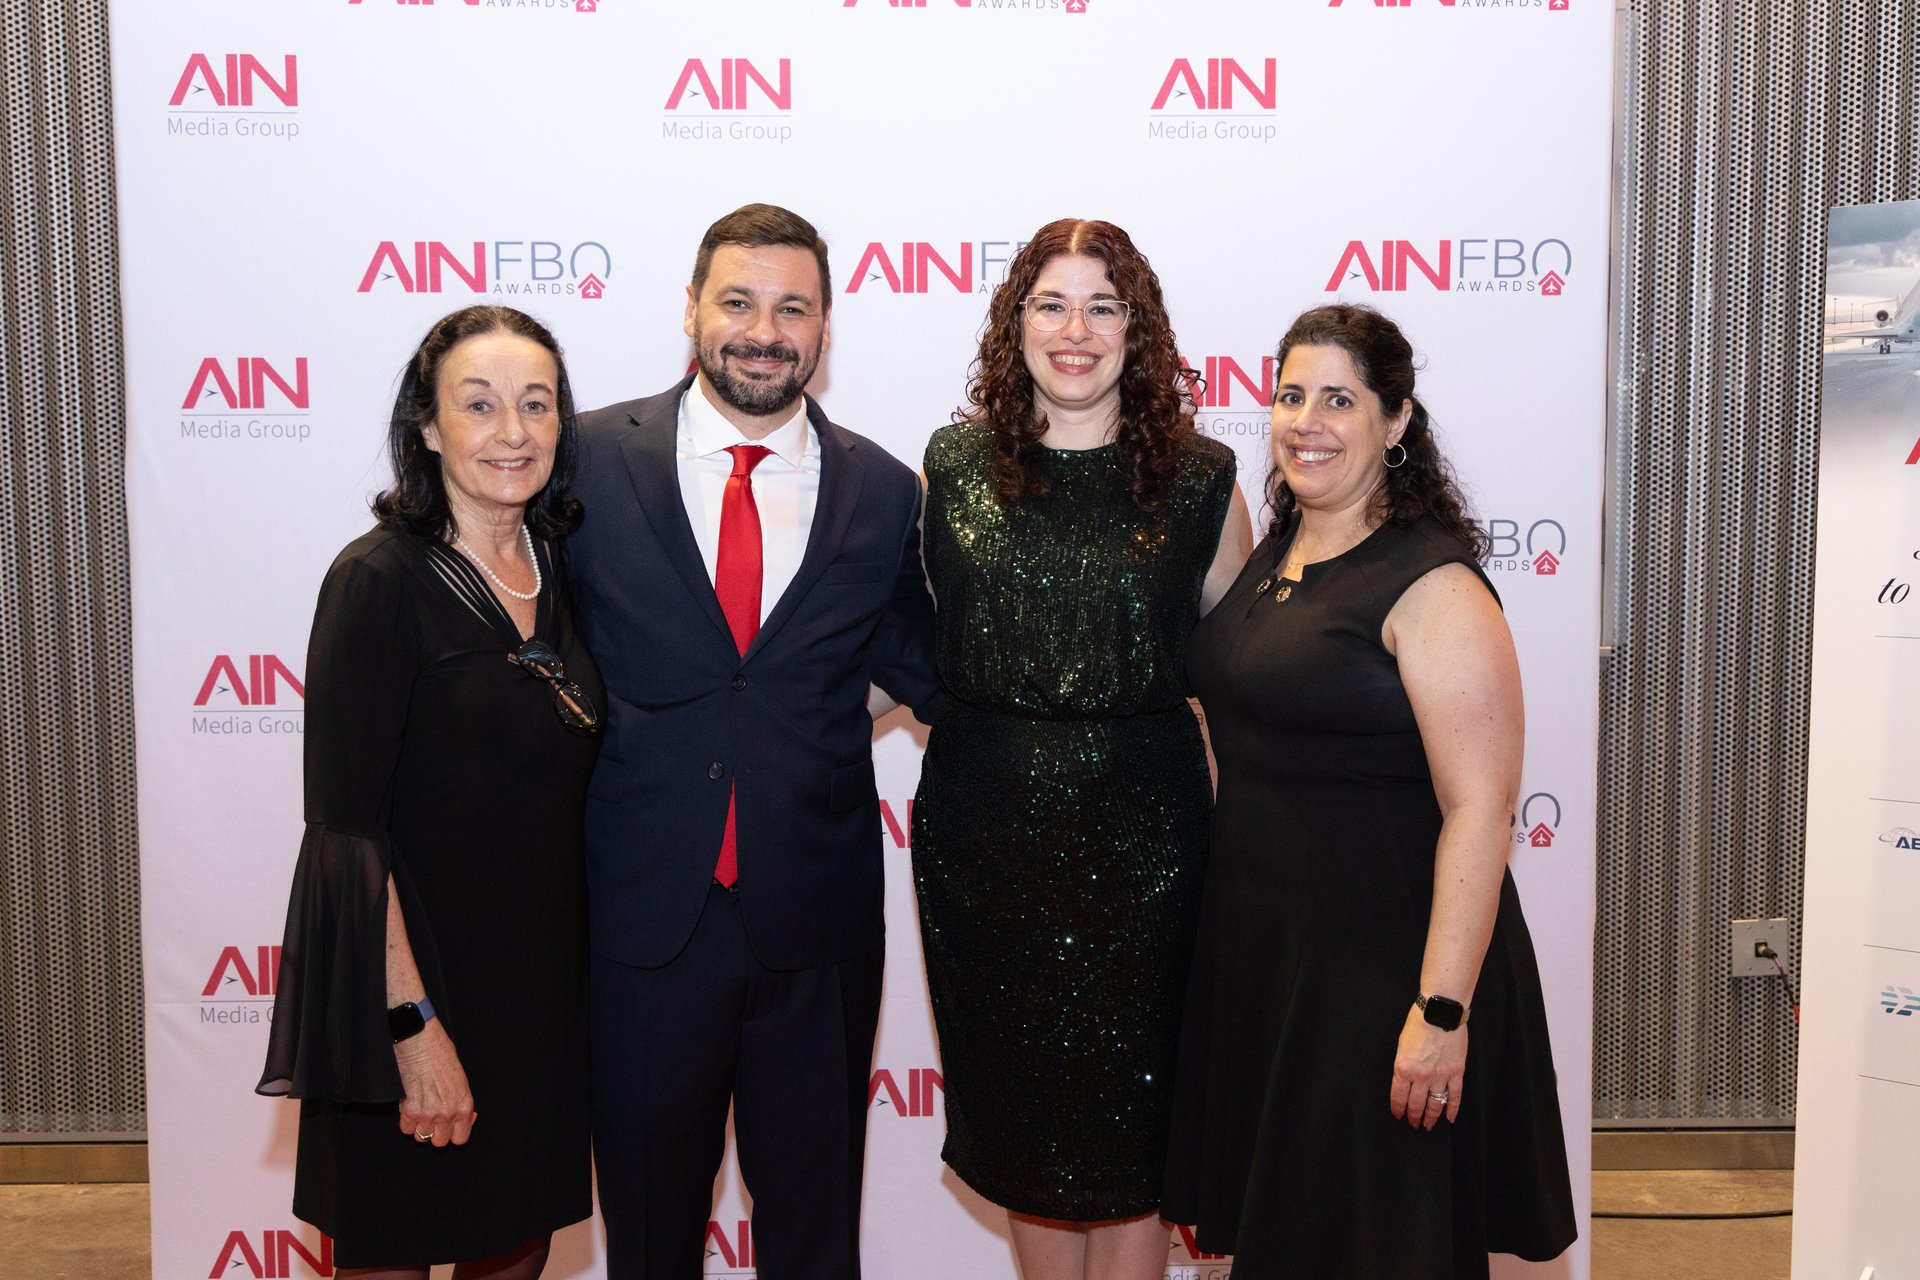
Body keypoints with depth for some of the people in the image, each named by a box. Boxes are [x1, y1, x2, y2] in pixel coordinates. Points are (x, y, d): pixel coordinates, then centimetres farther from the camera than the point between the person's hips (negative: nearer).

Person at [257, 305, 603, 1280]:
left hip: (543, 981, 6)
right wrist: (411, 1020, -19)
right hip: (411, 987, -6)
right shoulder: (380, 580, -15)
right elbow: (346, 824, -17)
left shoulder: (559, 570, 4)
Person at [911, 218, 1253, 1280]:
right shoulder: (954, 465, 3)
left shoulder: (1198, 478, 0)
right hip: (983, 827, 2)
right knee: (1020, 1106, 14)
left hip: (1139, 833, -1)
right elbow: (909, 638, 12)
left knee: (1128, 1113, 8)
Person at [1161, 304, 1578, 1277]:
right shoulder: (1275, 555, 8)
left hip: (1383, 966, -7)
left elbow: (1480, 807, -22)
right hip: (1258, 946, 8)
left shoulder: (1431, 585, -17)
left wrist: (1442, 1010, -24)